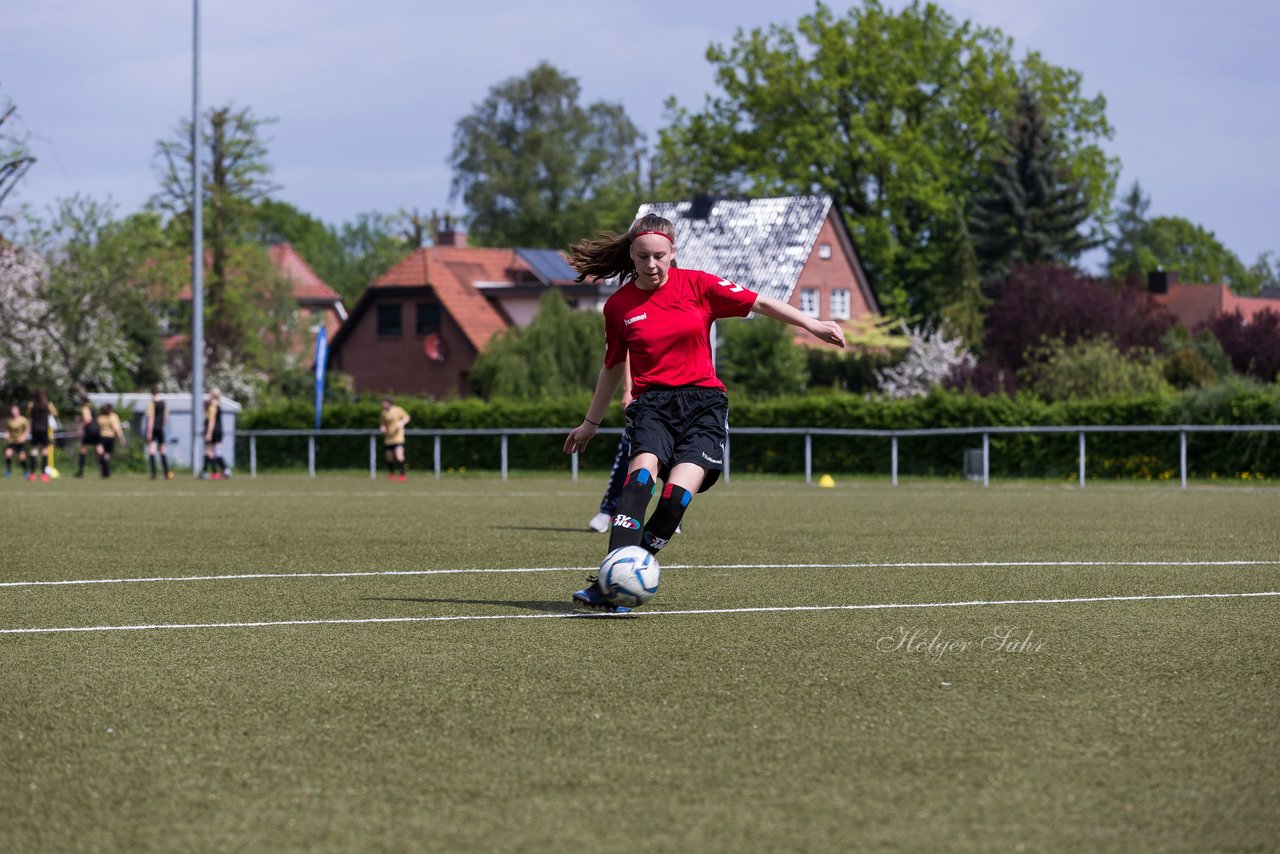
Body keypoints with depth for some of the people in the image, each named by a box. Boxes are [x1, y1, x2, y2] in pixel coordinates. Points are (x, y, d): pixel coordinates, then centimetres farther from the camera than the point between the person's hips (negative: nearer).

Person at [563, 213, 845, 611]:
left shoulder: (698, 285, 3)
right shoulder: (618, 306, 8)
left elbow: (760, 303, 4)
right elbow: (613, 367, 23)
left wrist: (811, 324, -7)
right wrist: (590, 424, 30)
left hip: (703, 402, -1)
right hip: (653, 402, 1)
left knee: (677, 495, -22)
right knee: (642, 474, -30)